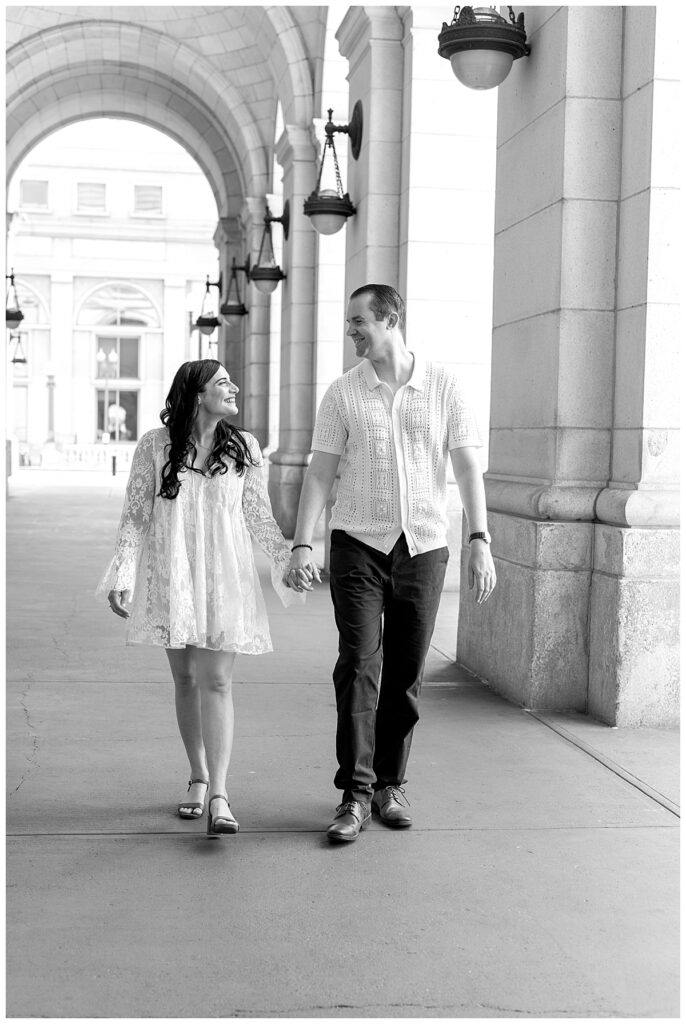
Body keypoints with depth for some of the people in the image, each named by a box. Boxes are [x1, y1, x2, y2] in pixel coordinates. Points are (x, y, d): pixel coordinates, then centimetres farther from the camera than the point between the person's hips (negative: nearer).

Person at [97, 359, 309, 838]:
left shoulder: (244, 447, 4)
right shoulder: (155, 446, -1)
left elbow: (259, 514, 9)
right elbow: (135, 515, 2)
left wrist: (288, 560, 1)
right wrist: (122, 576, -4)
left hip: (225, 579, 0)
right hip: (170, 578, 1)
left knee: (216, 682, -8)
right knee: (185, 679, 8)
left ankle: (219, 795, -10)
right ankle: (199, 776, 24)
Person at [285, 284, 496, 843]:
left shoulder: (443, 384, 2)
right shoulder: (343, 393, 3)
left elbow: (467, 465, 0)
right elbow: (320, 472, 2)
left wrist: (480, 541, -8)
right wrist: (302, 545, -7)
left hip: (424, 546, 1)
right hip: (359, 544, 0)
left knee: (405, 675, 8)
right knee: (358, 667, -9)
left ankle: (390, 785, 22)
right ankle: (355, 795, -4)